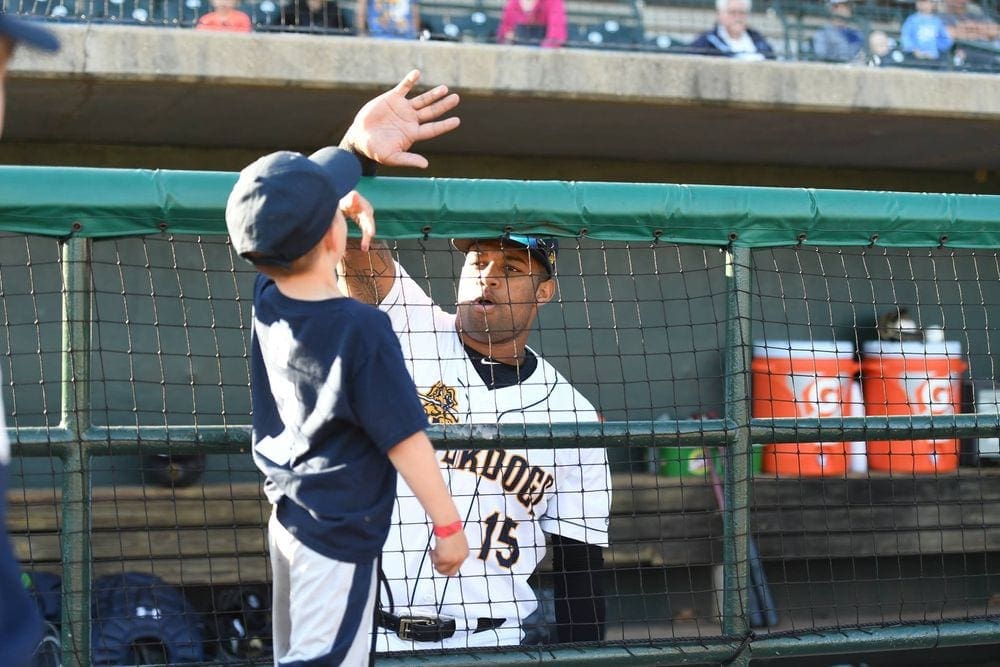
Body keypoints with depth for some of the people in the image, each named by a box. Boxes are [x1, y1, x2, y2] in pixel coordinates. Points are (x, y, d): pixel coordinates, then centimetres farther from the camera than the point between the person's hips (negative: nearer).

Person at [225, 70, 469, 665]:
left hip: (289, 515, 8)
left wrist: (357, 141, 12)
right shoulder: (362, 330, -22)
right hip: (340, 535, -8)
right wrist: (448, 526, -8)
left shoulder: (268, 300, -2)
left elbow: (288, 195, 14)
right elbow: (404, 440, -18)